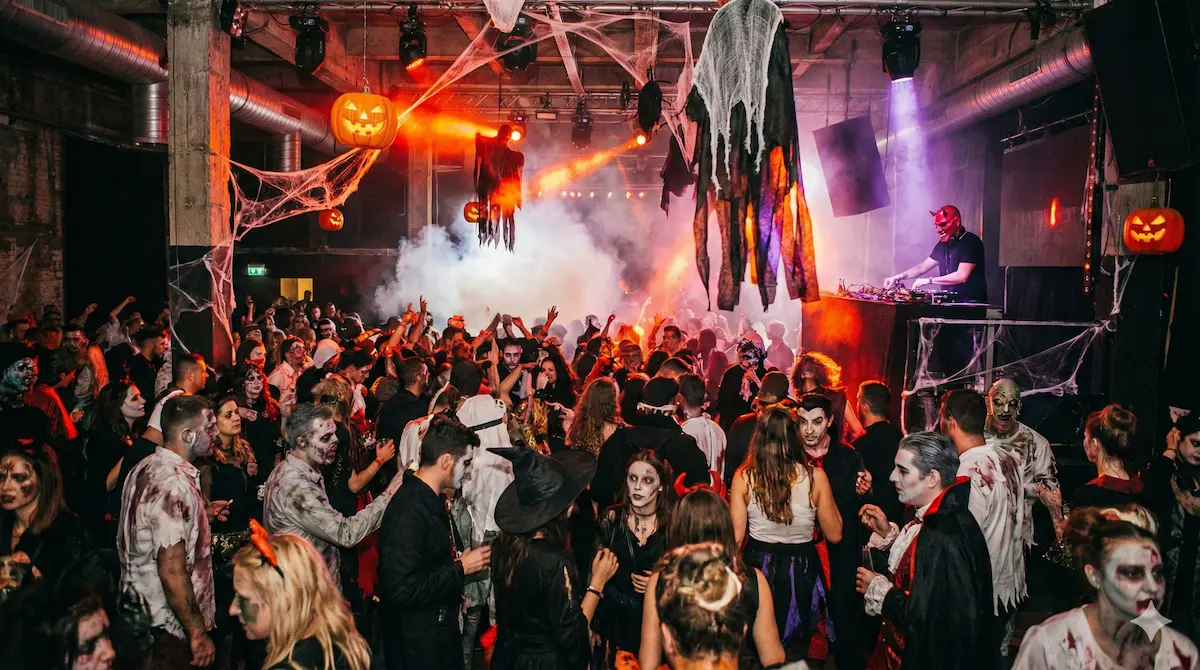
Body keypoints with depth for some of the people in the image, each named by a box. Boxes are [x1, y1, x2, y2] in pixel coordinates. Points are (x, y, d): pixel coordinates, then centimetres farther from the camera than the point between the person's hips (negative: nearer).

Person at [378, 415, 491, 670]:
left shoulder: (431, 499, 5)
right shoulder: (408, 511, -27)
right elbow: (402, 589, -31)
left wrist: (462, 559, 2)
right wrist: (461, 568, -22)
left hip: (442, 630, 9)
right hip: (417, 643, -9)